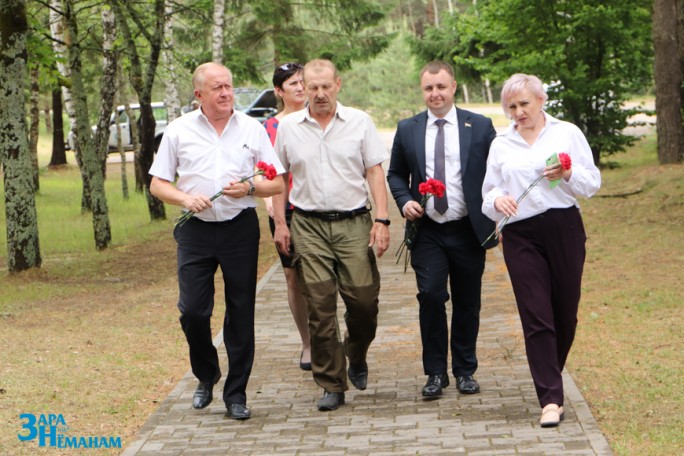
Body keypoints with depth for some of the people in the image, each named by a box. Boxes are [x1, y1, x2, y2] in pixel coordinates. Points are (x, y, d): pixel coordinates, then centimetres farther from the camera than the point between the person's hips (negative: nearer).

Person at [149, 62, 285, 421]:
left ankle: (236, 394, 13)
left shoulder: (252, 129, 6)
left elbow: (277, 183, 7)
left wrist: (249, 188, -13)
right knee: (192, 310, -6)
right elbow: (157, 184, 7)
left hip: (240, 229, 0)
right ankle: (206, 377, 21)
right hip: (195, 230, 0)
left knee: (241, 312, 3)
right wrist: (185, 198, -12)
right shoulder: (178, 130, 5)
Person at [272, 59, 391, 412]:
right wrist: (279, 223, 5)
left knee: (364, 300, -2)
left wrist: (381, 220, -5)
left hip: (353, 223, 0)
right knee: (320, 307, -2)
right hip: (309, 226, 0)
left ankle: (356, 358, 28)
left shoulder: (359, 122, 4)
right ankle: (331, 385, 5)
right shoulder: (288, 127, 6)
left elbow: (375, 172, 3)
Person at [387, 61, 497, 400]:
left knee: (467, 303, 7)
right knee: (430, 296, -10)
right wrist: (405, 201, -4)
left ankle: (465, 370, 22)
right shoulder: (407, 129, 7)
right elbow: (395, 174, 15)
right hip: (427, 232, 0)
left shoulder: (480, 127, 2)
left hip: (468, 231, 0)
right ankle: (435, 372, 3)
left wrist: (496, 220, -5)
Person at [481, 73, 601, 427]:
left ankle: (550, 377, 29)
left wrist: (568, 174, -14)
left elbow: (592, 184, 7)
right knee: (536, 317, -8)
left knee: (565, 313, 5)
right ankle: (550, 399, -10)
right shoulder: (501, 145, 15)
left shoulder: (567, 133, 9)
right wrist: (497, 200, -8)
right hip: (520, 235, 1)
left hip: (563, 228, 0)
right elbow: (489, 194, 16)